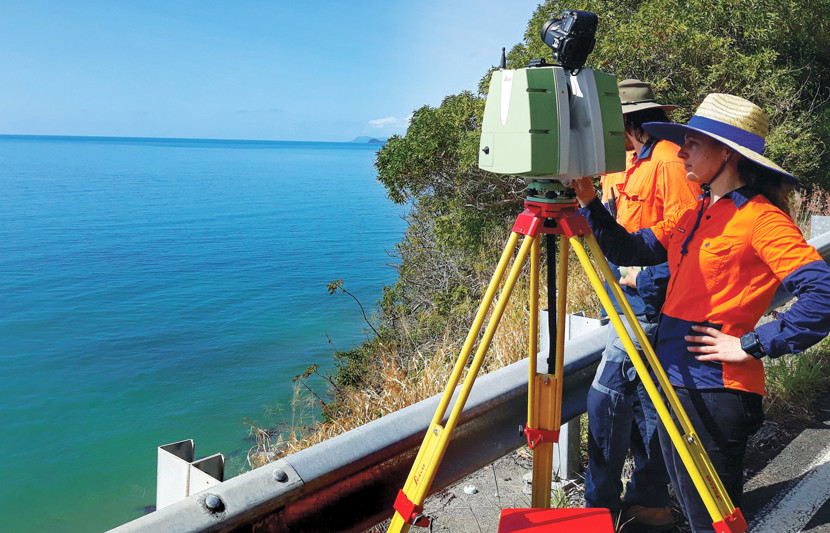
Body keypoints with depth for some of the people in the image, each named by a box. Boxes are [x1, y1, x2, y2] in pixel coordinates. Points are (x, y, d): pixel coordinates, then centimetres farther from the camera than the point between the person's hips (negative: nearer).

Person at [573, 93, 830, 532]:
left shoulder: (761, 218, -14)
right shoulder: (695, 213, 11)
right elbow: (632, 250, 9)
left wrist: (754, 345, -19)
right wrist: (589, 203, -1)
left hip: (715, 390, -8)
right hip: (675, 380, 8)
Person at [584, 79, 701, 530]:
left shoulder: (670, 162, -14)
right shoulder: (627, 165, 15)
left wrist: (642, 277, -19)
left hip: (650, 302, -10)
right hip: (633, 300, 10)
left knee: (606, 397, -7)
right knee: (640, 398, 14)